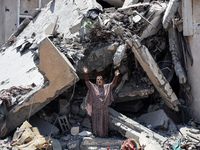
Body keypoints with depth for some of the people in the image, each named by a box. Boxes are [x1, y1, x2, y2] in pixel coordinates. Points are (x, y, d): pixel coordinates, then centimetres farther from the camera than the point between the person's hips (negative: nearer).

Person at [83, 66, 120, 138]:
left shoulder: (106, 87, 4)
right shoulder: (93, 86, 0)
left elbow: (113, 83, -3)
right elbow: (87, 81, -11)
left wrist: (116, 76, -19)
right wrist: (86, 73, -26)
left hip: (104, 108, 1)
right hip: (96, 108, -1)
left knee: (104, 121, 9)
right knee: (96, 121, 6)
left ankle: (104, 134, 18)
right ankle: (96, 133, 16)